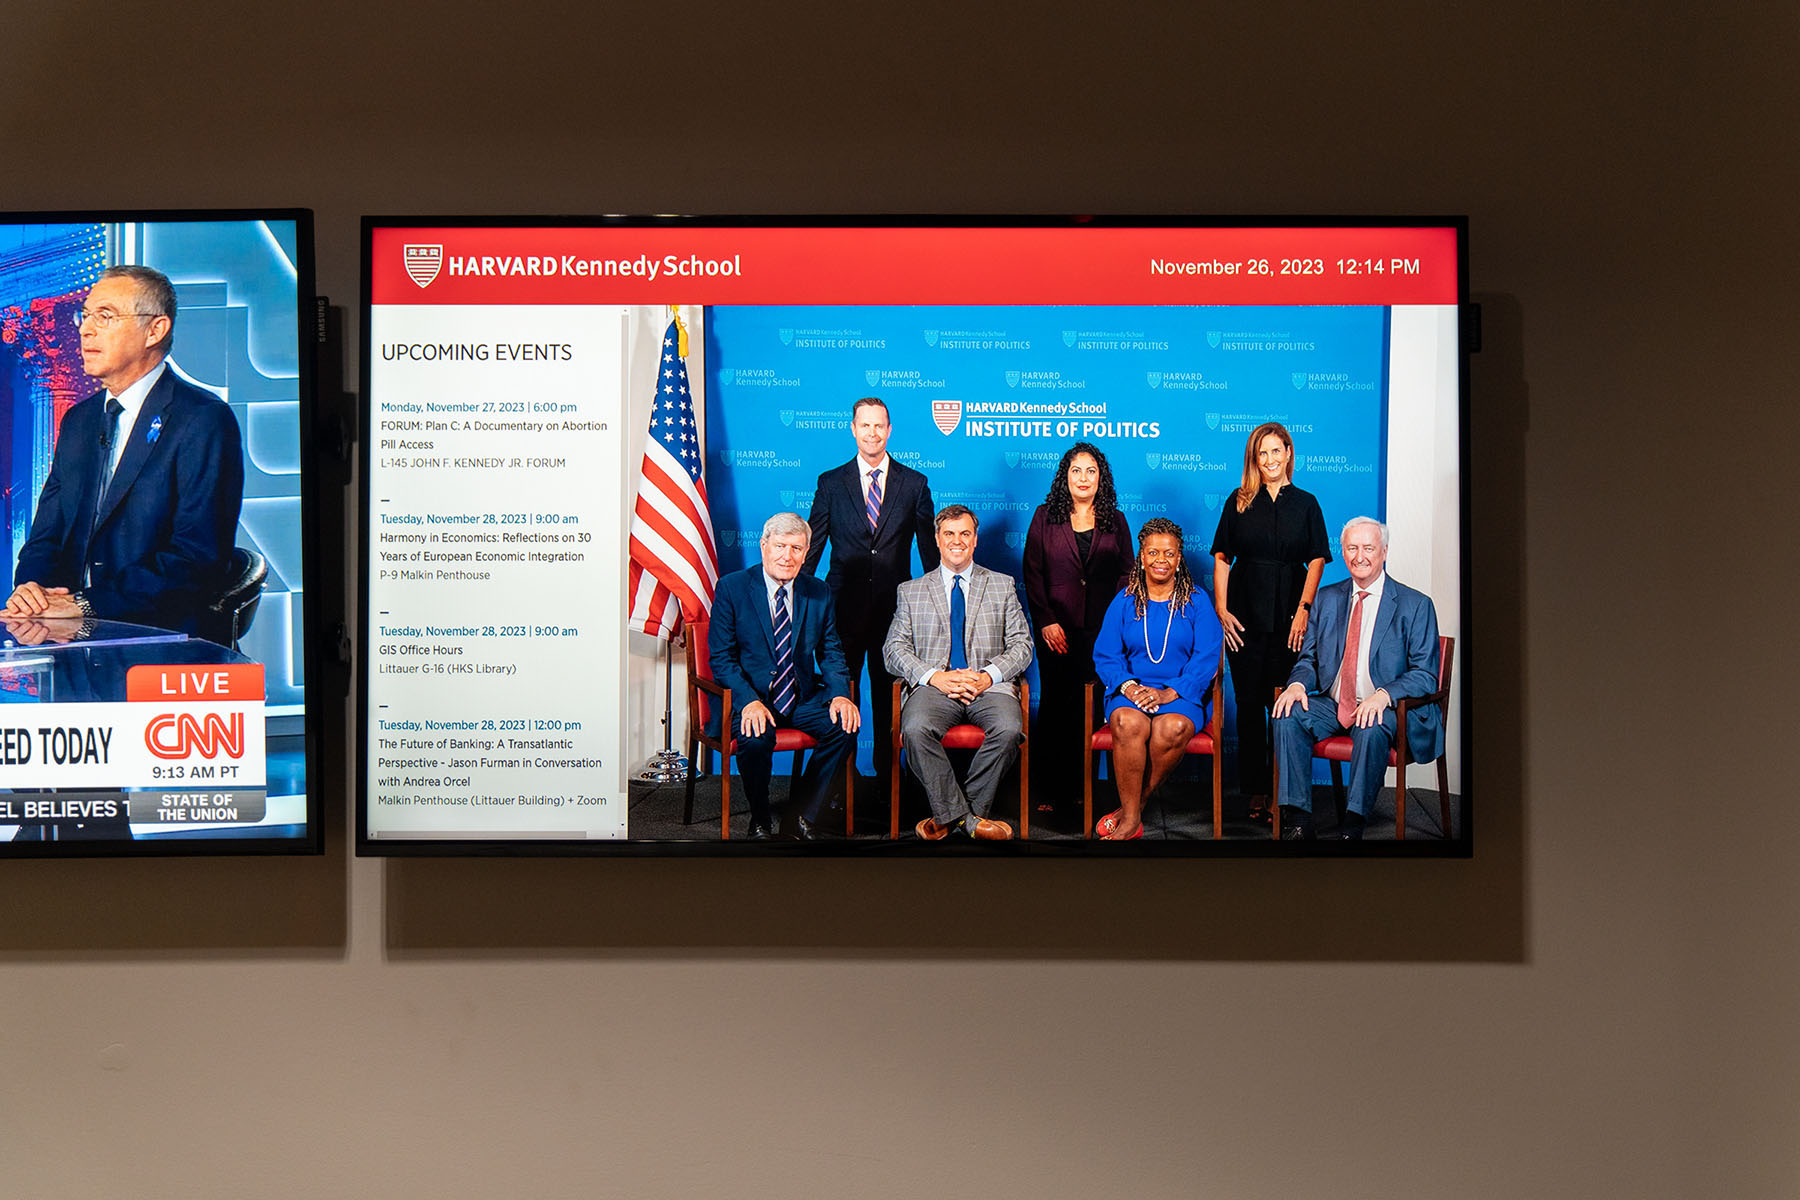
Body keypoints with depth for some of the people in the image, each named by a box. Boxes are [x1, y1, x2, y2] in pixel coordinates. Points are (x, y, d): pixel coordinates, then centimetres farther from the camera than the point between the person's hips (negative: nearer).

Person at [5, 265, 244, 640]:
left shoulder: (205, 421, -7)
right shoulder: (79, 420, 19)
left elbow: (198, 557, -16)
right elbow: (45, 538, 17)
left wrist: (86, 604, -20)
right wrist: (28, 585, -7)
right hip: (71, 637, 7)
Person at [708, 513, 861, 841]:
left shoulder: (819, 594, 7)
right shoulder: (732, 588, -4)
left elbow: (831, 652, 10)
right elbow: (722, 658, -7)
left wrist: (840, 694, -12)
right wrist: (749, 701, -24)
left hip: (802, 699, 4)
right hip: (749, 698, -3)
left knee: (845, 725, -23)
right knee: (756, 737, -34)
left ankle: (804, 812, -5)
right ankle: (760, 822, -6)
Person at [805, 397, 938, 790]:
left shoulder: (914, 484, 6)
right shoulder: (831, 483, 6)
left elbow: (930, 550, 8)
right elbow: (811, 546, 8)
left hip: (895, 607, 0)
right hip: (844, 606, 0)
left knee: (889, 695, 6)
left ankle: (887, 775, 17)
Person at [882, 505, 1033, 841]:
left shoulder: (1002, 586, 18)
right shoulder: (911, 591, 17)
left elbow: (1022, 645, 11)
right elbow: (894, 649, 8)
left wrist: (987, 676, -9)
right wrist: (934, 677, -11)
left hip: (989, 685, 0)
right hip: (934, 685, 0)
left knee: (1009, 729, -33)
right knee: (915, 729, -33)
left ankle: (951, 817, -16)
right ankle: (966, 818, -20)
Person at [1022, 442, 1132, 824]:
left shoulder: (1115, 521, 10)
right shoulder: (1046, 517, 7)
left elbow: (1126, 574, 8)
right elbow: (1032, 573, 3)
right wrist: (1046, 621, -6)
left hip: (1101, 631, 1)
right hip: (1057, 631, -1)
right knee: (1055, 704, 0)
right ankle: (1048, 789, 7)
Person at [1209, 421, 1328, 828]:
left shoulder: (1305, 504, 8)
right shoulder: (1239, 503, 8)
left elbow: (1316, 560, 4)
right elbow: (1221, 558, 7)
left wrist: (1304, 609, -8)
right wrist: (1221, 609, -3)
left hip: (1289, 618, 0)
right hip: (1244, 617, 1)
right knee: (1249, 703, 2)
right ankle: (1255, 793, 9)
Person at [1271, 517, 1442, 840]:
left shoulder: (1416, 605, -2)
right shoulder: (1326, 599, 12)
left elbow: (1426, 674, -7)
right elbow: (1309, 659, 14)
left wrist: (1383, 695, -27)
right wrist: (1298, 683, -11)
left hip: (1386, 708, -4)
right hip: (1333, 705, 5)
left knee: (1372, 729, -37)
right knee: (1287, 716, -23)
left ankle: (1353, 825, -29)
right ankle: (1297, 819, -21)